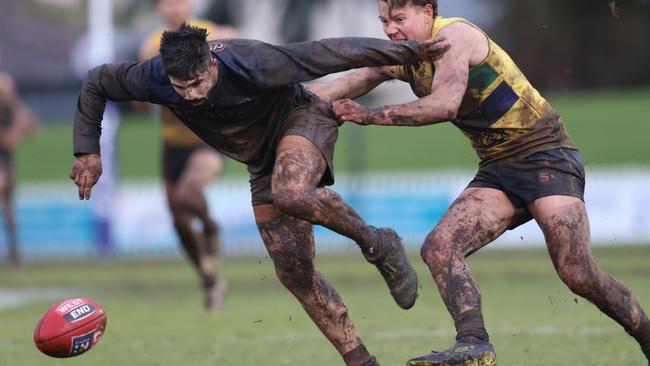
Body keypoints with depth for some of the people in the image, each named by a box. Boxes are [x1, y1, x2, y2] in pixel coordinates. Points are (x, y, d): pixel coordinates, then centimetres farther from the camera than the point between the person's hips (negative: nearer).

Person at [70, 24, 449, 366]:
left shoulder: (251, 65, -36)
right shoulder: (155, 79, -22)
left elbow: (331, 52, -30)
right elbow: (96, 82, -3)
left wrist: (410, 51, -27)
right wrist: (87, 150, -6)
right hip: (264, 160, 6)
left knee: (290, 194, -39)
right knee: (293, 269, -3)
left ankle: (379, 245, -15)